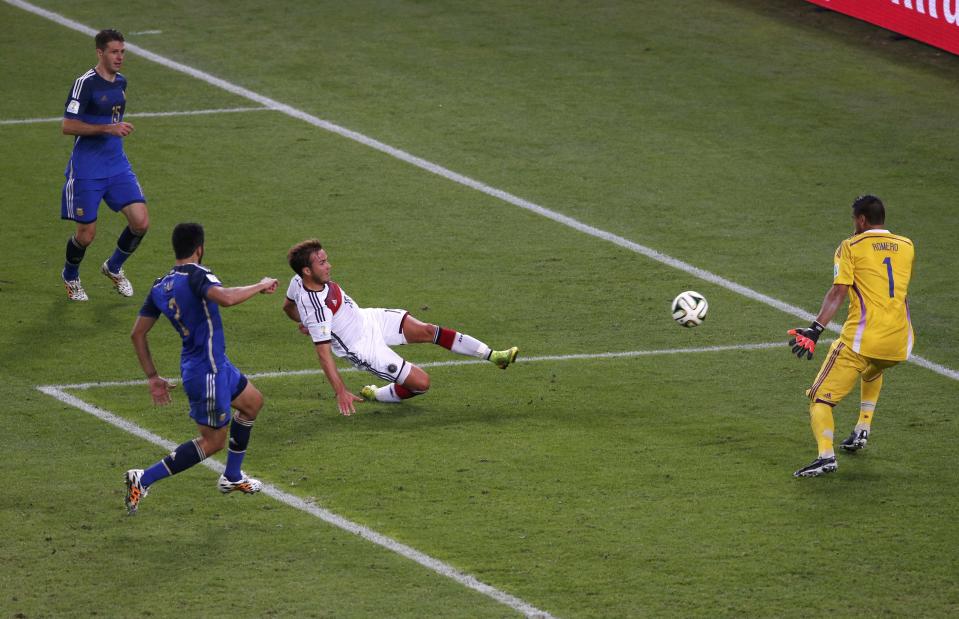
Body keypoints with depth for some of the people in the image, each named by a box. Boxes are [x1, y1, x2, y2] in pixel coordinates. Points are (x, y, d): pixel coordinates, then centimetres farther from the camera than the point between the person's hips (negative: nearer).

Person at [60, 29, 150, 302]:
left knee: (141, 222, -7)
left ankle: (114, 268, 20)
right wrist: (108, 128, -24)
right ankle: (70, 277, 31)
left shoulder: (120, 82, 9)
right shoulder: (85, 83, -15)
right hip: (86, 171, -6)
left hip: (117, 165, 6)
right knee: (86, 233, 0)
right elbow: (67, 126, -19)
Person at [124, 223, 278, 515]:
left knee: (253, 402, 27)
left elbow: (137, 333, 8)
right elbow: (225, 298, -40)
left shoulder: (160, 287, 5)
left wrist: (153, 377, 15)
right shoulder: (195, 275, -20)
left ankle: (232, 477, 35)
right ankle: (144, 480, -5)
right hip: (208, 370, -9)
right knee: (213, 440, 0)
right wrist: (261, 286, -23)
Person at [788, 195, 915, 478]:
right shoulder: (907, 247, 14)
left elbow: (838, 292, -12)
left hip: (861, 339, -6)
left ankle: (826, 455, -24)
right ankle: (862, 431, 30)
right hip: (899, 341, 6)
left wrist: (815, 329, -16)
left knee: (820, 398, -2)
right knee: (873, 373, 40)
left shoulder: (851, 247, -1)